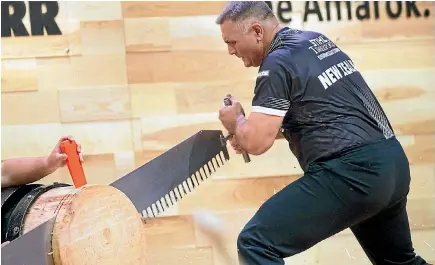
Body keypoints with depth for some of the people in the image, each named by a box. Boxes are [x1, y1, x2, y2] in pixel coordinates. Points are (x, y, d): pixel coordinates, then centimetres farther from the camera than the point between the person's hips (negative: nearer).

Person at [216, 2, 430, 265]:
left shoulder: (278, 63, -12)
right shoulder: (317, 40, 15)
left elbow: (256, 143, -18)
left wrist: (236, 122, 5)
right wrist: (255, 129, 20)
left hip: (352, 173, -10)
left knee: (256, 243, -10)